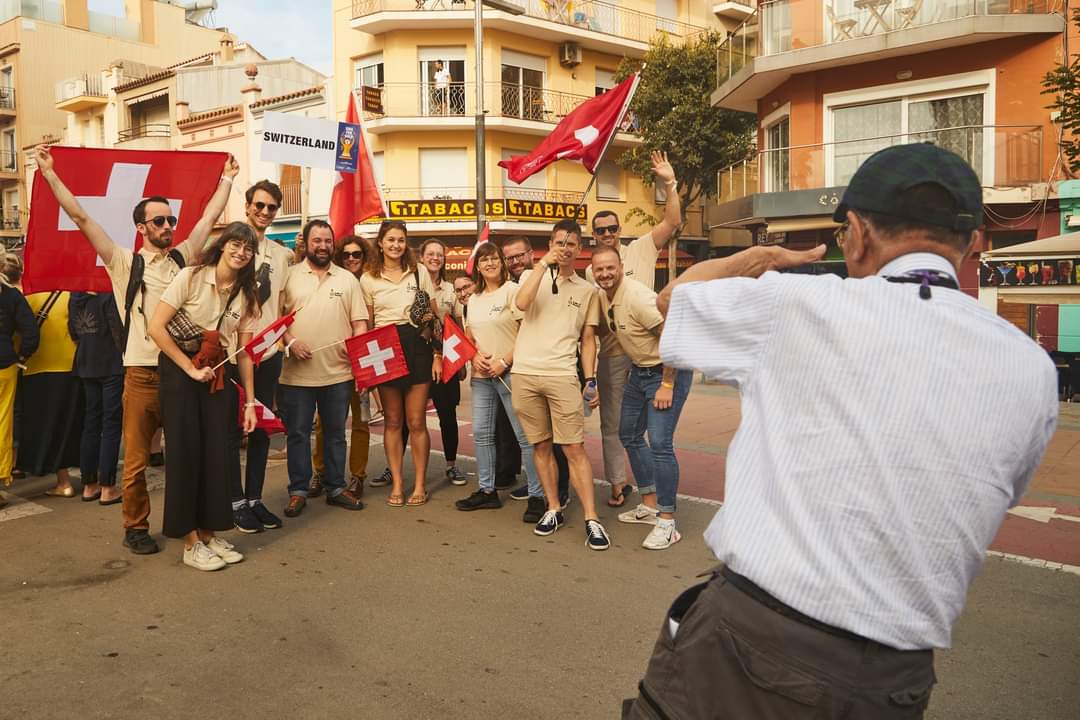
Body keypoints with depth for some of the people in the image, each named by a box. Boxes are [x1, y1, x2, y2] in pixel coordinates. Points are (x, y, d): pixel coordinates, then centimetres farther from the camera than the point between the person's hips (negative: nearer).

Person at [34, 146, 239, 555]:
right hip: (142, 374, -3)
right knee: (136, 459, 3)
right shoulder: (126, 262, 1)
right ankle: (135, 528, 17)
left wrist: (227, 179, 19)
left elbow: (210, 216, 15)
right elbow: (81, 218, -3)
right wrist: (49, 173, -5)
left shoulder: (183, 257, 10)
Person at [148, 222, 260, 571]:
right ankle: (190, 543, 8)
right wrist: (191, 368, -13)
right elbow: (156, 327, -13)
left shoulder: (247, 294, 5)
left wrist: (250, 401, -1)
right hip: (179, 369, -4)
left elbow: (245, 352, 4)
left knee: (218, 453, 4)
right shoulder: (191, 277, -10)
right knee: (186, 451, -1)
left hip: (218, 373, 5)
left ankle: (208, 534, 18)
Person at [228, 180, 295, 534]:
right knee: (233, 428, 3)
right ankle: (236, 501, 14)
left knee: (262, 428, 11)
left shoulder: (282, 254, 11)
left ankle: (255, 498, 21)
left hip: (269, 353, 5)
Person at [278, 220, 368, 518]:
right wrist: (290, 341, -13)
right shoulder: (289, 275, 3)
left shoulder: (347, 278, 9)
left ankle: (336, 487, 23)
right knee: (297, 433, 5)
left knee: (335, 433, 12)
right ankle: (298, 491, 16)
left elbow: (360, 322, 8)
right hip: (297, 372, -2)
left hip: (338, 371, 2)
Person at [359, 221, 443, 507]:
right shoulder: (368, 279, 7)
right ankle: (397, 483, 15)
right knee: (393, 421, 6)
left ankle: (420, 484, 11)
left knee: (416, 422, 0)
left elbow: (435, 317, 6)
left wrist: (437, 354, 0)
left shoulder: (420, 273, 6)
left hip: (417, 348, -1)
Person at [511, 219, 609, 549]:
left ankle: (592, 520, -3)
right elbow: (521, 303, -12)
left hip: (562, 375, -1)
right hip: (525, 374, 1)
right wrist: (544, 263, -10)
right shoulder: (533, 276, 11)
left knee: (575, 449, -5)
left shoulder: (588, 291, 12)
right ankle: (553, 509, 20)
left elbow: (588, 339, 12)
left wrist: (591, 379, 3)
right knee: (541, 446, 8)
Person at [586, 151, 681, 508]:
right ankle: (618, 483, 19)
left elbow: (673, 221, -9)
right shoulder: (590, 271, 8)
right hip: (611, 354, 3)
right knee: (612, 423, 8)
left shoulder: (640, 250, 1)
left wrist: (669, 184, -19)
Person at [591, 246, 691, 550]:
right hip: (639, 369, 10)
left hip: (668, 369, -9)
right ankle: (649, 505, 29)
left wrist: (667, 385, -24)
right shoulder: (603, 297, -1)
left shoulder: (637, 297, -26)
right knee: (630, 435, 16)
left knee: (660, 443, -15)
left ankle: (666, 522, -5)